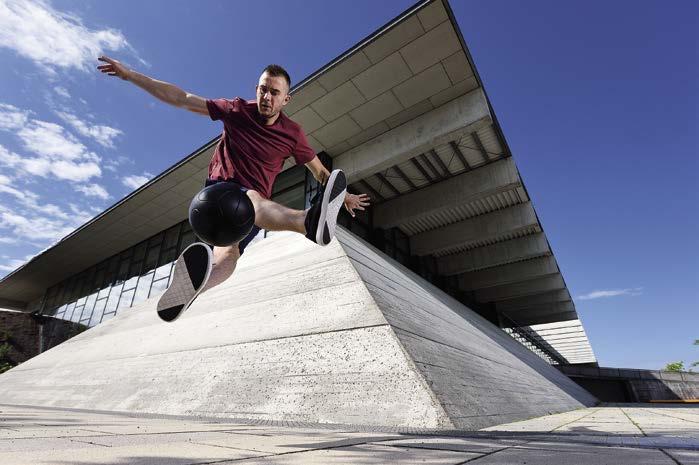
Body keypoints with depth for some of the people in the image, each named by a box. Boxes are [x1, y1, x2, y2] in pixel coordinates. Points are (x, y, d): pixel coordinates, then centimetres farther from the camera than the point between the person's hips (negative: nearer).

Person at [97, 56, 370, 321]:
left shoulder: (292, 133, 3)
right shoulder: (237, 110, 1)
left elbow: (320, 171, 11)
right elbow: (181, 99, 5)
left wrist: (344, 195, 8)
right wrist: (129, 75, 4)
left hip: (254, 203, 3)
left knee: (228, 252, -34)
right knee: (253, 199, -42)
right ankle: (310, 222, -73)